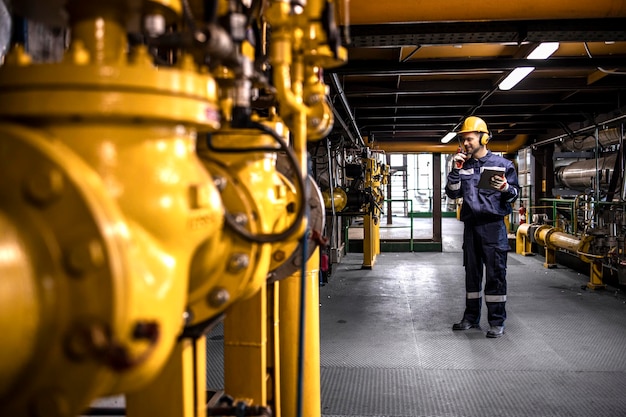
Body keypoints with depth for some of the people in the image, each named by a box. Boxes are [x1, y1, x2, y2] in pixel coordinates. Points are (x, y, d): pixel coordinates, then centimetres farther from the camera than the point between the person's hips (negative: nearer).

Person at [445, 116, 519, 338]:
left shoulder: (502, 163, 1)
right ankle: (471, 317, 22)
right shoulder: (464, 166, 12)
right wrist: (455, 170, -5)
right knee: (472, 272, 12)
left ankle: (497, 321, 4)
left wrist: (505, 189, -19)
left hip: (493, 225, -5)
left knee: (495, 274, -4)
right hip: (471, 226, 5)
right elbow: (453, 193, 6)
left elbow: (515, 193, 2)